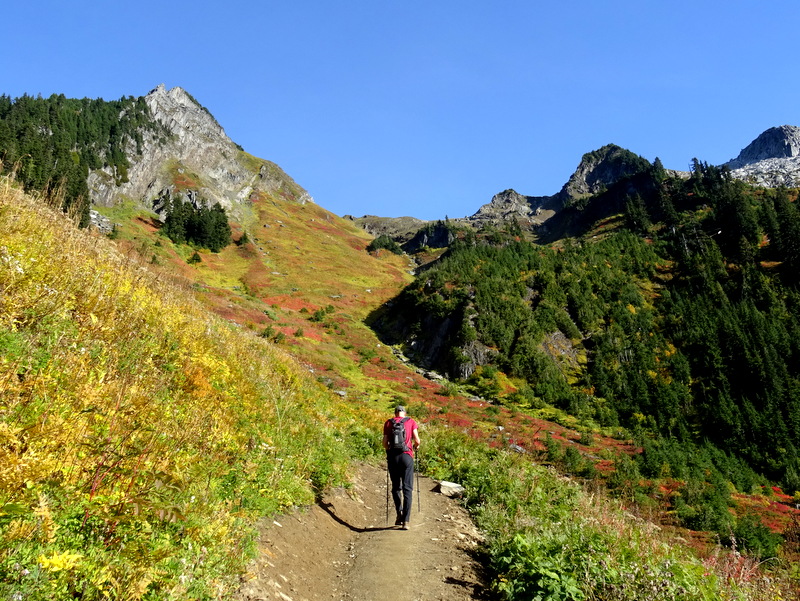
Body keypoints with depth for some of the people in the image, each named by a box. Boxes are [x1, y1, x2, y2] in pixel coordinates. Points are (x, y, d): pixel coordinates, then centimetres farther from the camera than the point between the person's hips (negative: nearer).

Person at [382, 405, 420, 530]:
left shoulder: (388, 422, 8)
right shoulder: (411, 421, 5)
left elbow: (384, 443, 3)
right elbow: (417, 440, -2)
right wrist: (416, 446, 20)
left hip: (392, 456, 1)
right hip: (406, 456, -1)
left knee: (396, 487, 16)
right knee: (407, 489, 2)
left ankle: (399, 514, 5)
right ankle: (406, 521, -4)